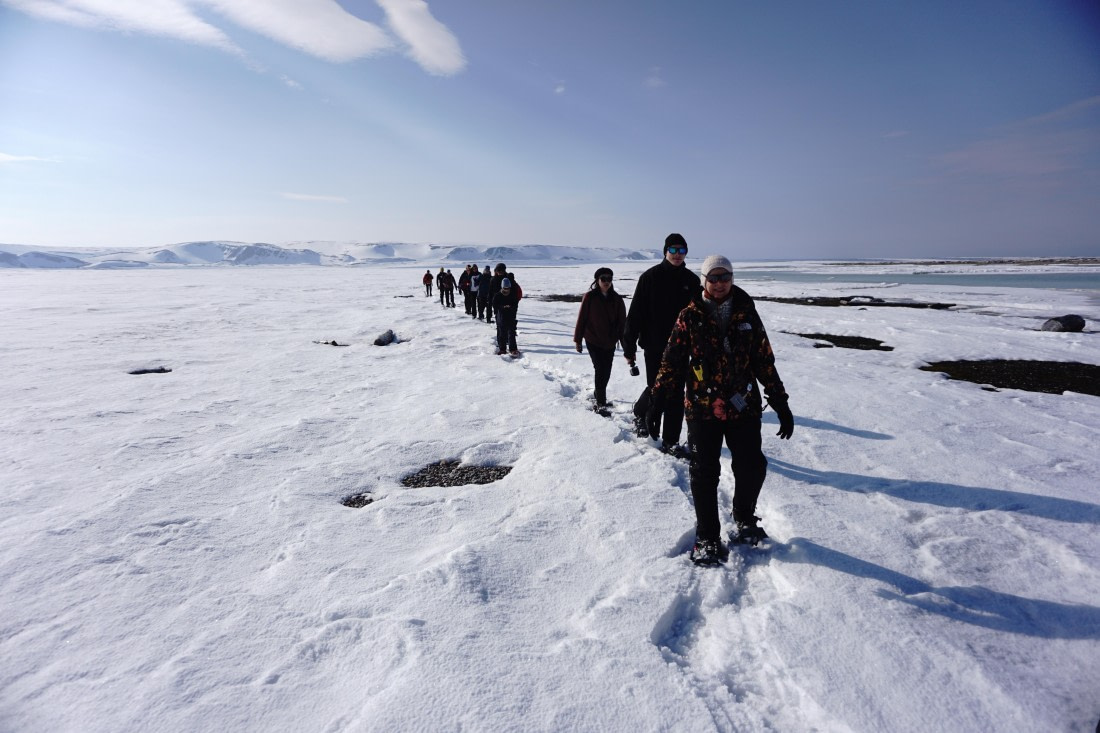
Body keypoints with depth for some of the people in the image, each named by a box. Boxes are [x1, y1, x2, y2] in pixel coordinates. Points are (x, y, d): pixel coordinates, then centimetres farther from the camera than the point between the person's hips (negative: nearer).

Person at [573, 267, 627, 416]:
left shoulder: (616, 299, 2)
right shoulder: (590, 297, -7)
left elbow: (622, 321, 5)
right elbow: (581, 318, -3)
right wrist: (578, 340, -1)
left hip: (610, 342, 4)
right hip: (593, 341, -4)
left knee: (606, 372, 12)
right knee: (600, 370, -9)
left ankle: (599, 396, 34)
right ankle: (600, 404, -5)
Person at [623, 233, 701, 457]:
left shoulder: (692, 281, 5)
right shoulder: (650, 277, -5)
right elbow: (635, 313, -6)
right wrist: (629, 347, -8)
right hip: (654, 346, -3)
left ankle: (671, 441, 14)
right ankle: (642, 416, 36)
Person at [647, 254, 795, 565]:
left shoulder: (746, 313, 6)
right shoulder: (691, 315, 0)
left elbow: (765, 361, 9)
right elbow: (672, 361, 0)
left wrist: (781, 405, 8)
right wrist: (657, 401, -5)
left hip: (743, 406, 2)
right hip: (702, 407, -2)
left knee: (752, 468, 3)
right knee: (704, 474, 2)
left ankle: (744, 519, 33)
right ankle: (707, 538, 18)